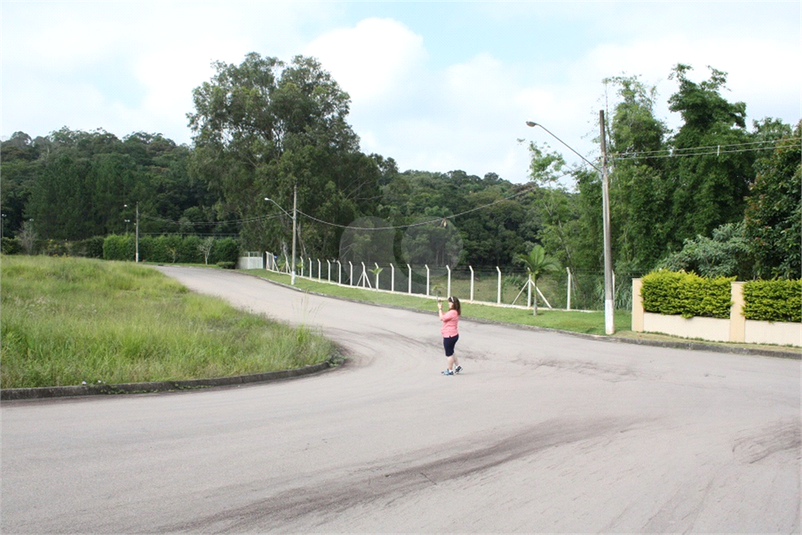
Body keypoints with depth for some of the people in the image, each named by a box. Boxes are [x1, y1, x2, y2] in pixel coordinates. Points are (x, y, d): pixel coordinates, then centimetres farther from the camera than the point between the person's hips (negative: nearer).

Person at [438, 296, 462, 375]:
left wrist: (440, 308, -10)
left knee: (449, 353, 1)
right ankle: (457, 366, 27)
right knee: (451, 352, 22)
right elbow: (444, 316, 19)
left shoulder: (452, 312, -22)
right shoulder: (455, 312, 11)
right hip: (453, 335, 10)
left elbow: (442, 318, -20)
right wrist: (441, 308, 14)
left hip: (449, 336, -10)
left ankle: (449, 370, 10)